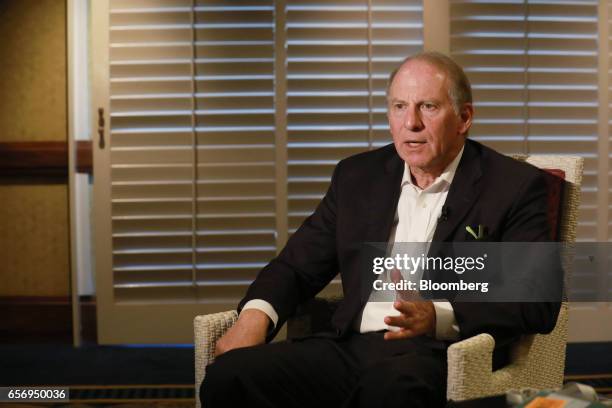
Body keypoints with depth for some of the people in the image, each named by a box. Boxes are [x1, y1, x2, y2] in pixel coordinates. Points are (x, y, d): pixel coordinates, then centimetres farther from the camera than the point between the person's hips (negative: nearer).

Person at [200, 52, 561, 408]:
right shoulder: (358, 175, 17)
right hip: (350, 347, 4)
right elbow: (297, 265, 19)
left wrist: (440, 317, -21)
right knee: (229, 375, -21)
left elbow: (538, 303, -6)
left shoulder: (517, 187, 3)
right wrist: (256, 313, -3)